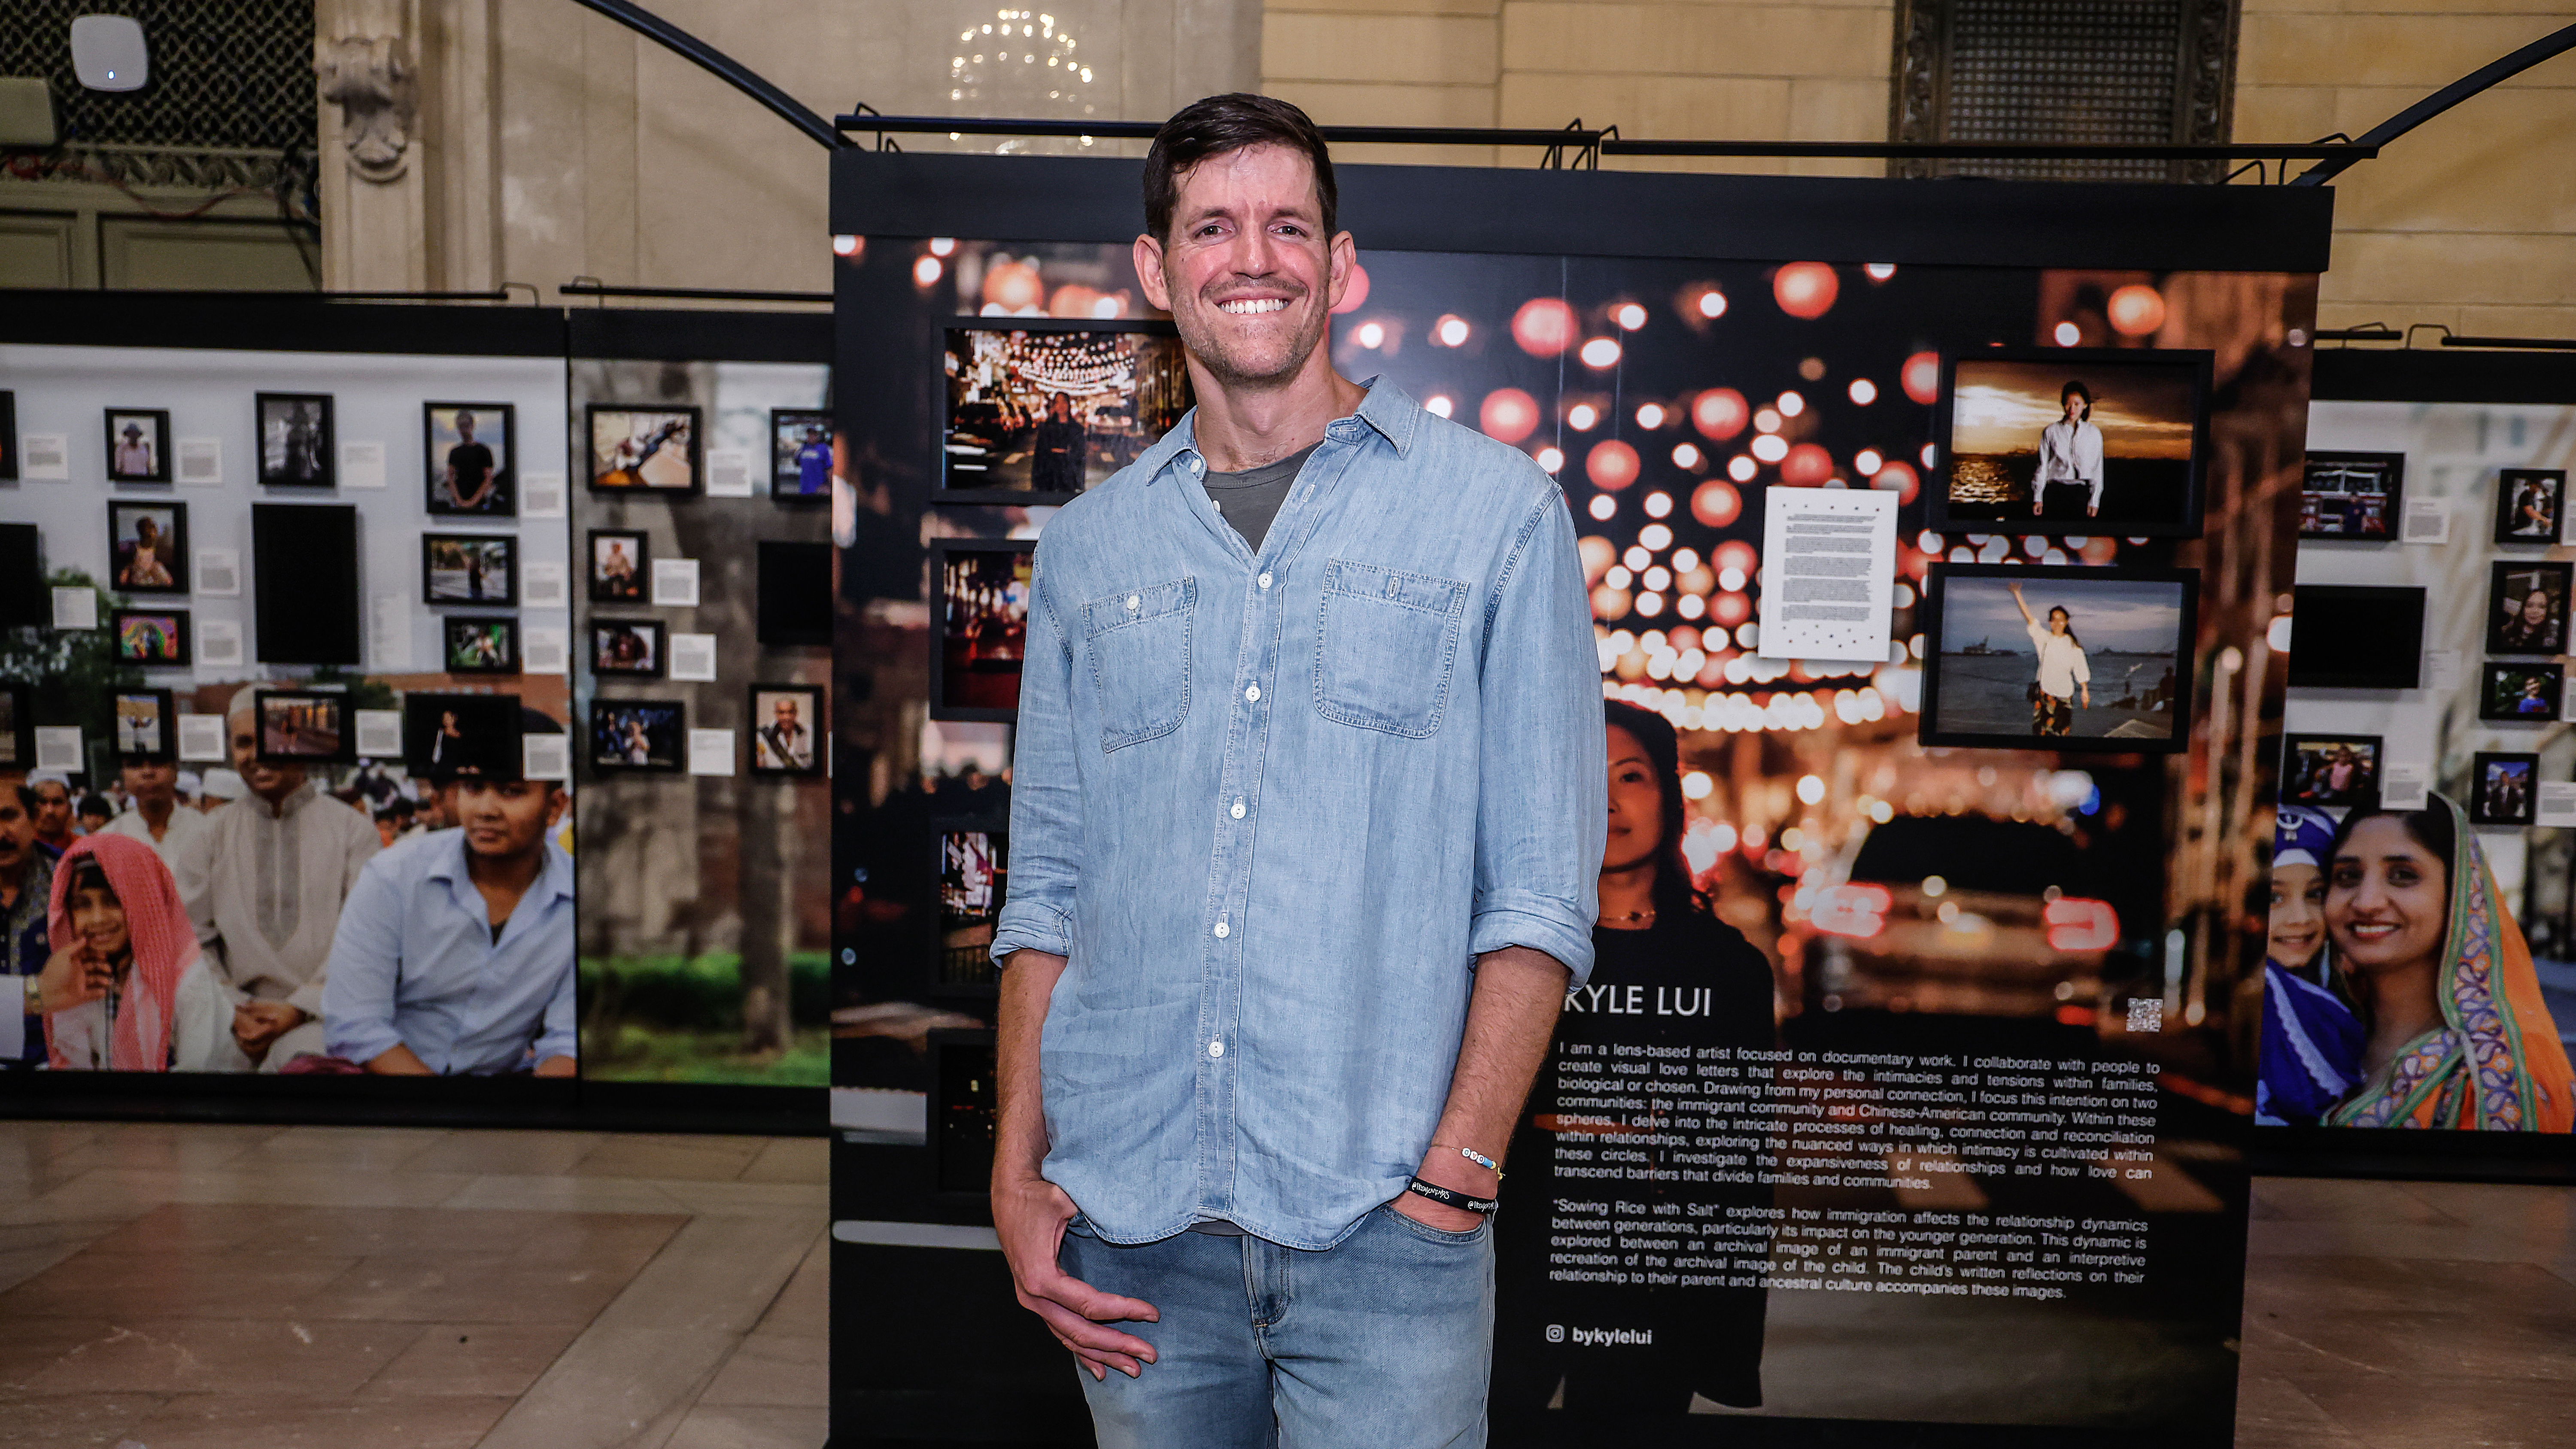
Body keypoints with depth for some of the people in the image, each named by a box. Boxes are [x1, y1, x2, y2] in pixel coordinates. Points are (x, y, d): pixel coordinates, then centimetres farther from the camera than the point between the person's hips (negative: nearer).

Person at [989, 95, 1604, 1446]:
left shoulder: (1498, 510, 0)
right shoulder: (1086, 545, 10)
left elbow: (1540, 890, -3)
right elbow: (1046, 888, 10)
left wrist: (1458, 1169, -11)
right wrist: (1016, 1175, 3)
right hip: (1131, 1224, 3)